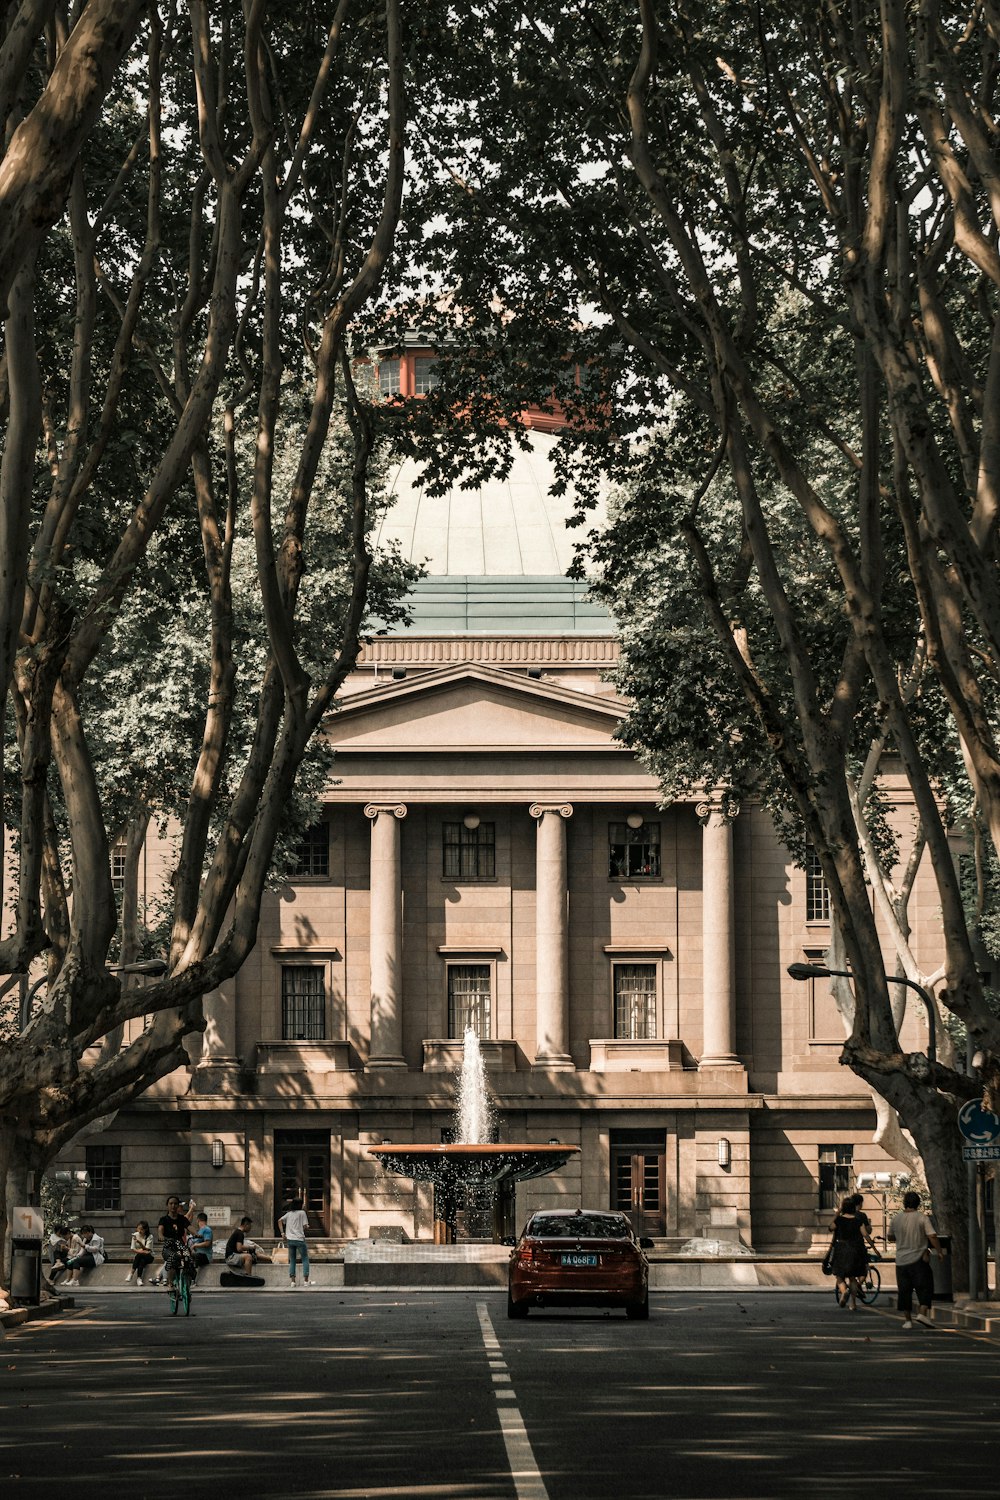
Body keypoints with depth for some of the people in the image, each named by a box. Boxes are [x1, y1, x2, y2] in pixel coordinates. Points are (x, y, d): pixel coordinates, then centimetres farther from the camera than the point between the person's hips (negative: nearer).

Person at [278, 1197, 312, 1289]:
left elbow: (280, 1221, 3)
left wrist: (282, 1233, 2)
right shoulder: (302, 1213, -2)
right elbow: (305, 1227, -6)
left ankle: (292, 1281, 2)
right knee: (305, 1259, 8)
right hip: (300, 1239, -4)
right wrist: (307, 1228, 17)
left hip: (290, 1239, 4)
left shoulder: (288, 1214, 11)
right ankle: (306, 1280, 2)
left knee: (292, 1261, 10)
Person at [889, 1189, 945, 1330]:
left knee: (904, 1290, 9)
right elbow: (932, 1236, -14)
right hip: (919, 1259, -3)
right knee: (924, 1288, 3)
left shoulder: (896, 1219, 4)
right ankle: (922, 1313, -13)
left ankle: (907, 1319, 10)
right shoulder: (922, 1218, -7)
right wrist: (940, 1251, -4)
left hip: (901, 1260, 3)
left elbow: (891, 1237, 18)